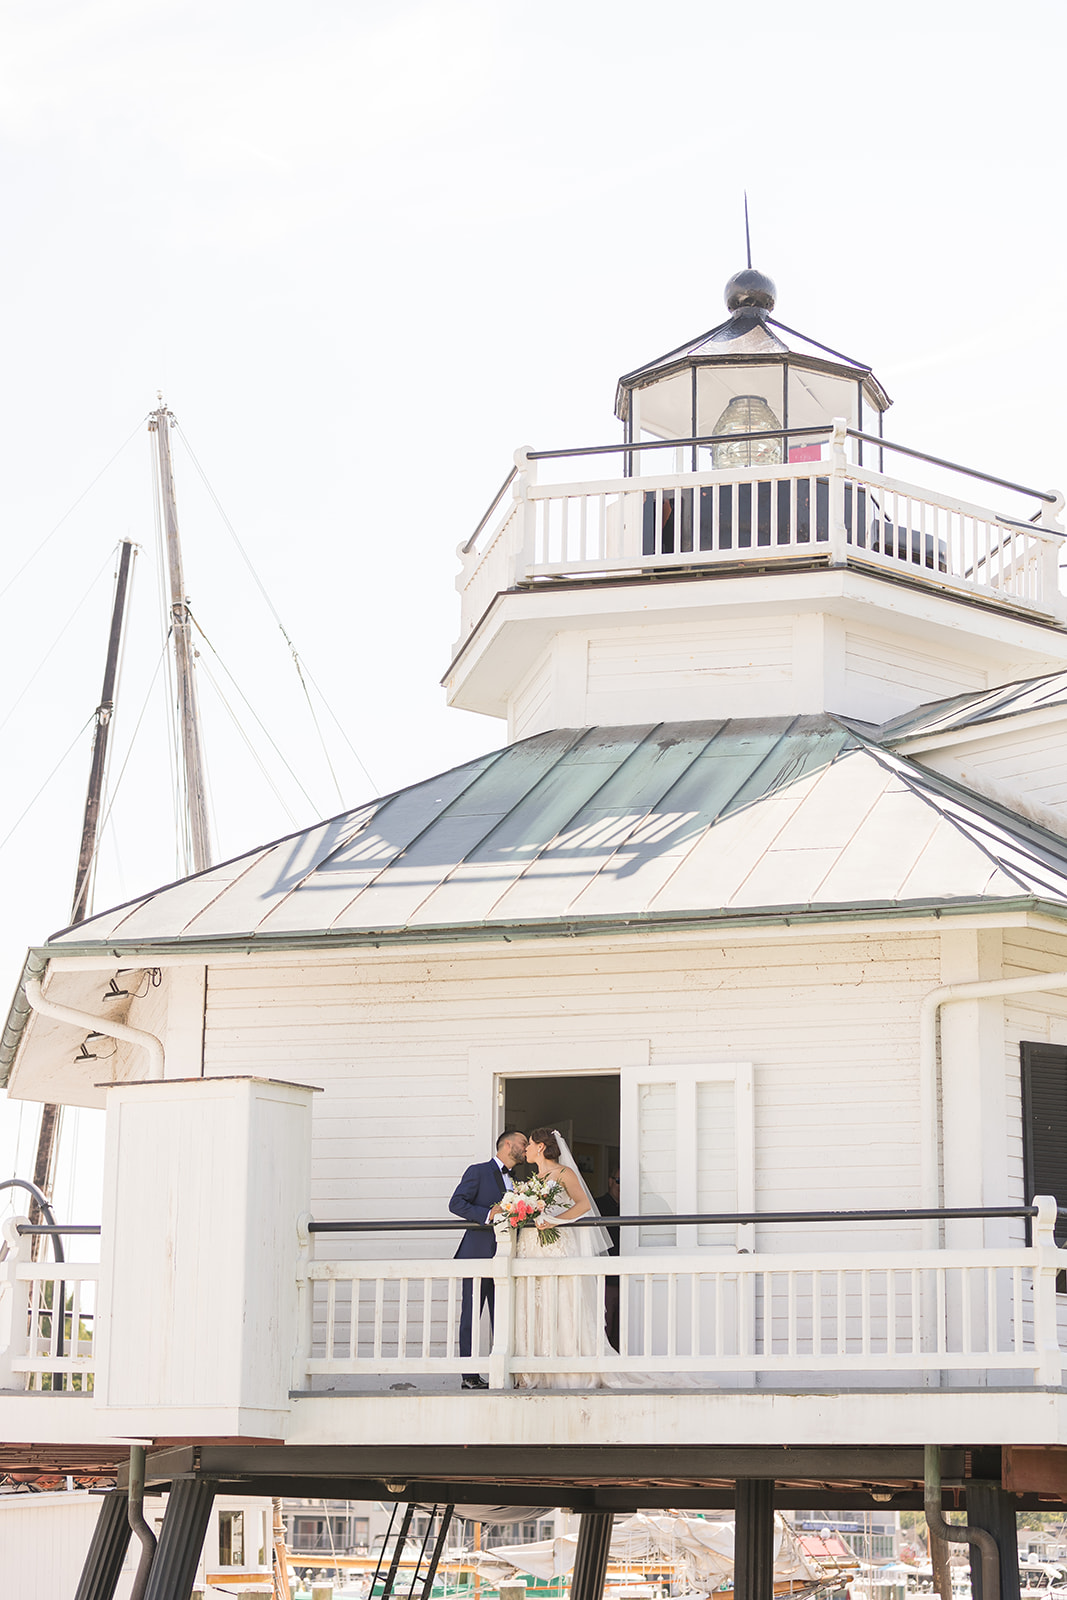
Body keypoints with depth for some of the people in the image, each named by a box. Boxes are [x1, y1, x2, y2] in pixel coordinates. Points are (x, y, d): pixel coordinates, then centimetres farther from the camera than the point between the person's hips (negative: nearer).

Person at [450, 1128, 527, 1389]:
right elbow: (456, 1203, -11)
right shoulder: (478, 1171, -2)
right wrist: (488, 1214, -21)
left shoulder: (514, 1181, 20)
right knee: (471, 1316, -4)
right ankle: (470, 1376, -2)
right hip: (478, 1255, -7)